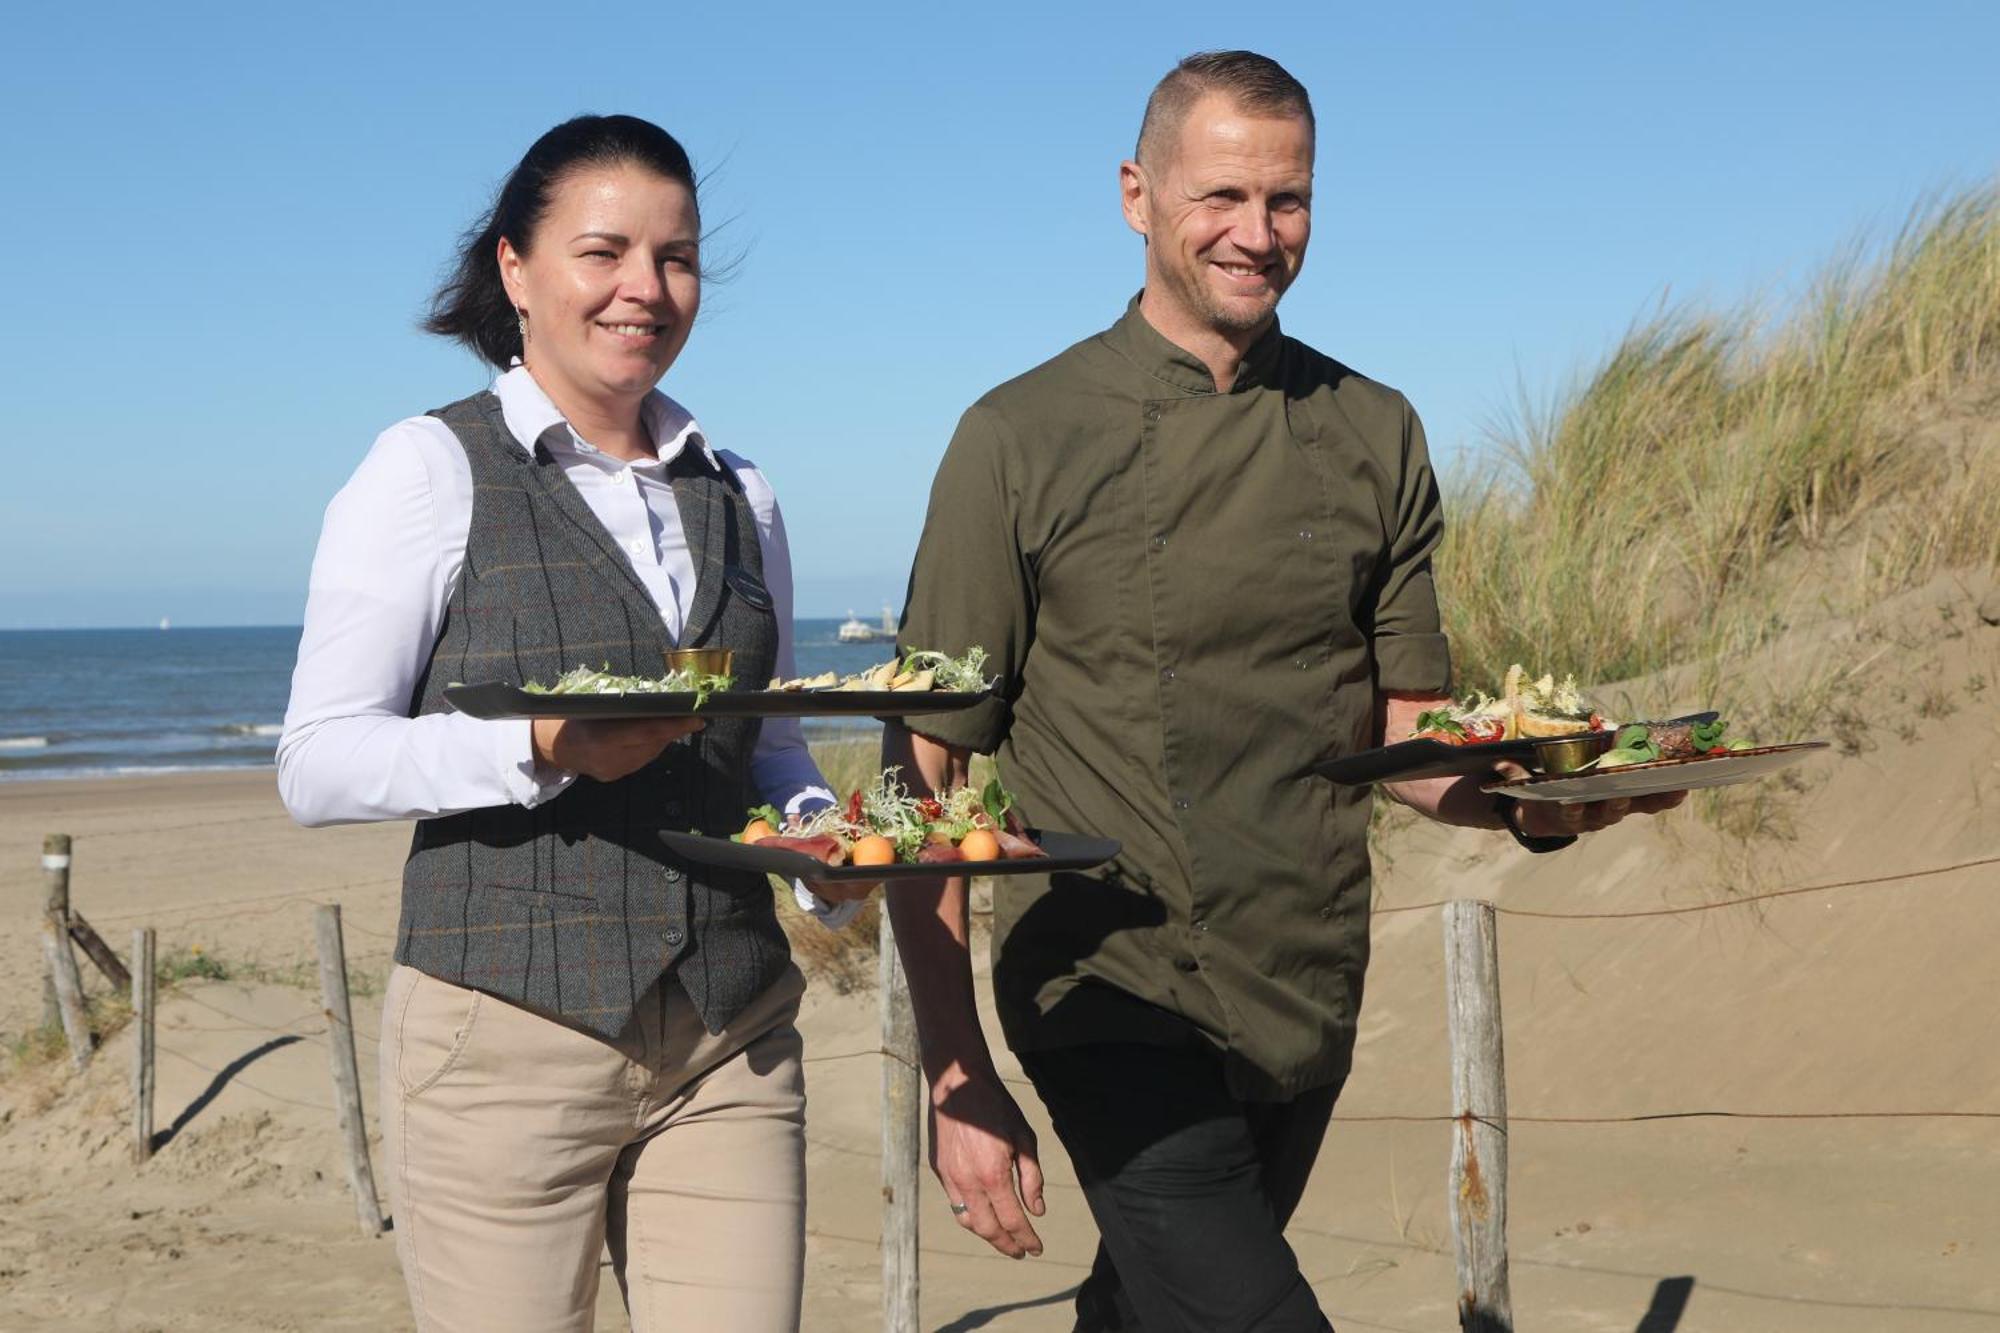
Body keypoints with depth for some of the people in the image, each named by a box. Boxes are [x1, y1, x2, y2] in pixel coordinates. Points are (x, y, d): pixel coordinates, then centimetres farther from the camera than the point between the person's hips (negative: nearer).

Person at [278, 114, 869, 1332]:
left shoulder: (741, 497, 14)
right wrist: (543, 747, -22)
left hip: (733, 1044, 4)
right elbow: (317, 765, -7)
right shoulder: (432, 470, -1)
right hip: (510, 1034, -4)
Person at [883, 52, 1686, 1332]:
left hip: (1307, 1013, 4)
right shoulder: (1024, 441, -6)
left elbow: (1403, 735, 11)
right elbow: (930, 778, -5)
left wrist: (1527, 799, -12)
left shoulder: (1375, 437, 5)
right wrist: (956, 1075, -11)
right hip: (1116, 1010, -4)